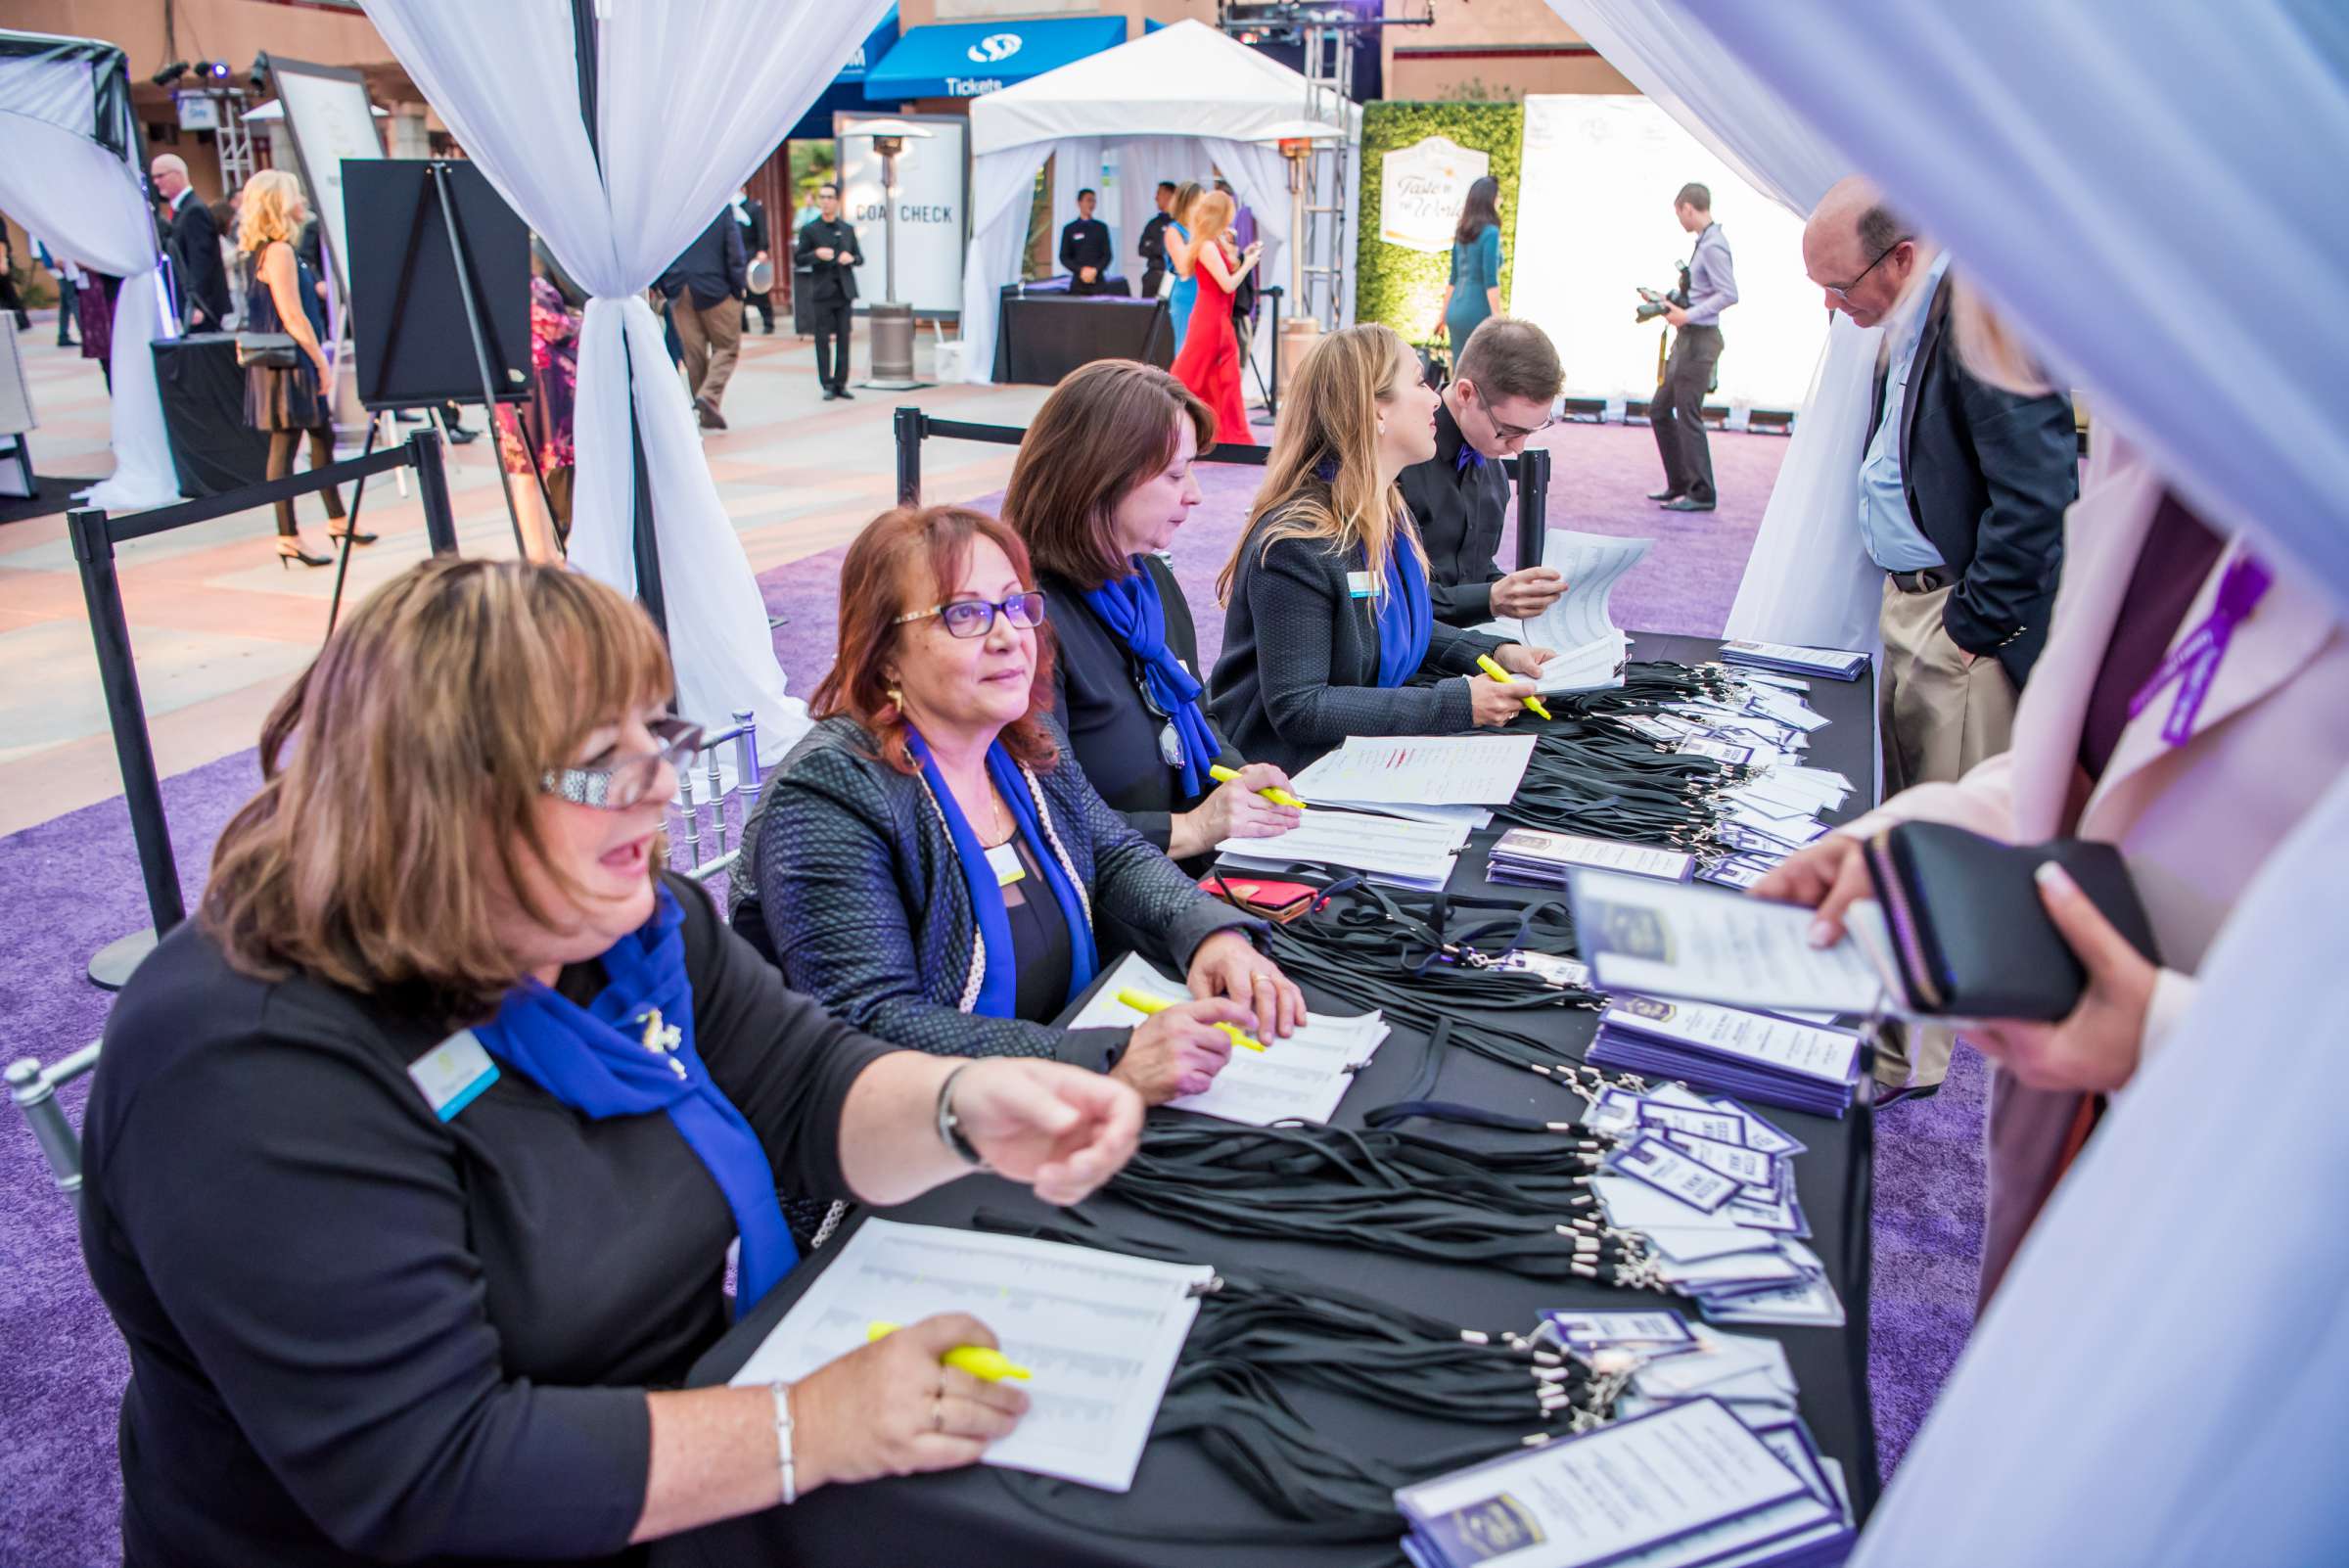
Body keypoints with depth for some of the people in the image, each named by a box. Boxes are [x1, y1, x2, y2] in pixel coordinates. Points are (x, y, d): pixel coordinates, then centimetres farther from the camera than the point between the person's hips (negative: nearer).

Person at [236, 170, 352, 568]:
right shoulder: (278, 251, -15)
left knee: (322, 436, 17)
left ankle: (336, 521, 28)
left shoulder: (260, 251, 14)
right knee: (284, 443, -6)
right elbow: (292, 316, -19)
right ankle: (288, 538, -1)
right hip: (288, 361, -10)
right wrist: (322, 362, -15)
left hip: (293, 363, 10)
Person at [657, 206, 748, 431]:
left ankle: (707, 414, 14)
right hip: (715, 289, -3)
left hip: (679, 292, 3)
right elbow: (734, 250, -9)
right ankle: (709, 395, -16)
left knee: (693, 352, 10)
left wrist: (660, 286, 11)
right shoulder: (722, 208, -7)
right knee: (726, 347, 7)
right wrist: (740, 286, 1)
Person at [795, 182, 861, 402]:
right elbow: (799, 259, 0)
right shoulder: (809, 230, 2)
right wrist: (816, 254, -18)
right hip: (822, 291, -3)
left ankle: (841, 383, 10)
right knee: (823, 340, -1)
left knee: (843, 339, 4)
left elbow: (860, 258, 14)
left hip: (844, 291, 3)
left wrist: (851, 258, -8)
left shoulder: (848, 229, 11)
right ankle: (828, 385, 4)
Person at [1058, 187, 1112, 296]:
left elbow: (1107, 255, 7)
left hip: (1098, 282, 0)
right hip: (1078, 283, 0)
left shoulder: (1101, 227, 12)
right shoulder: (1069, 229, 8)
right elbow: (1064, 257, 5)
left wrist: (1095, 270, -10)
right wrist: (1081, 270, -10)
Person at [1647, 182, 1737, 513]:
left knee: (1688, 415, -6)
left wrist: (1688, 315, -20)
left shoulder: (1713, 246, -15)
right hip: (1687, 338, 10)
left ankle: (1701, 494, 1)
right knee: (1660, 409, 15)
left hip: (1700, 339, -10)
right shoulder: (1704, 243, 13)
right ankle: (1679, 485, 22)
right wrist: (1674, 303, 16)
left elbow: (1729, 295, -22)